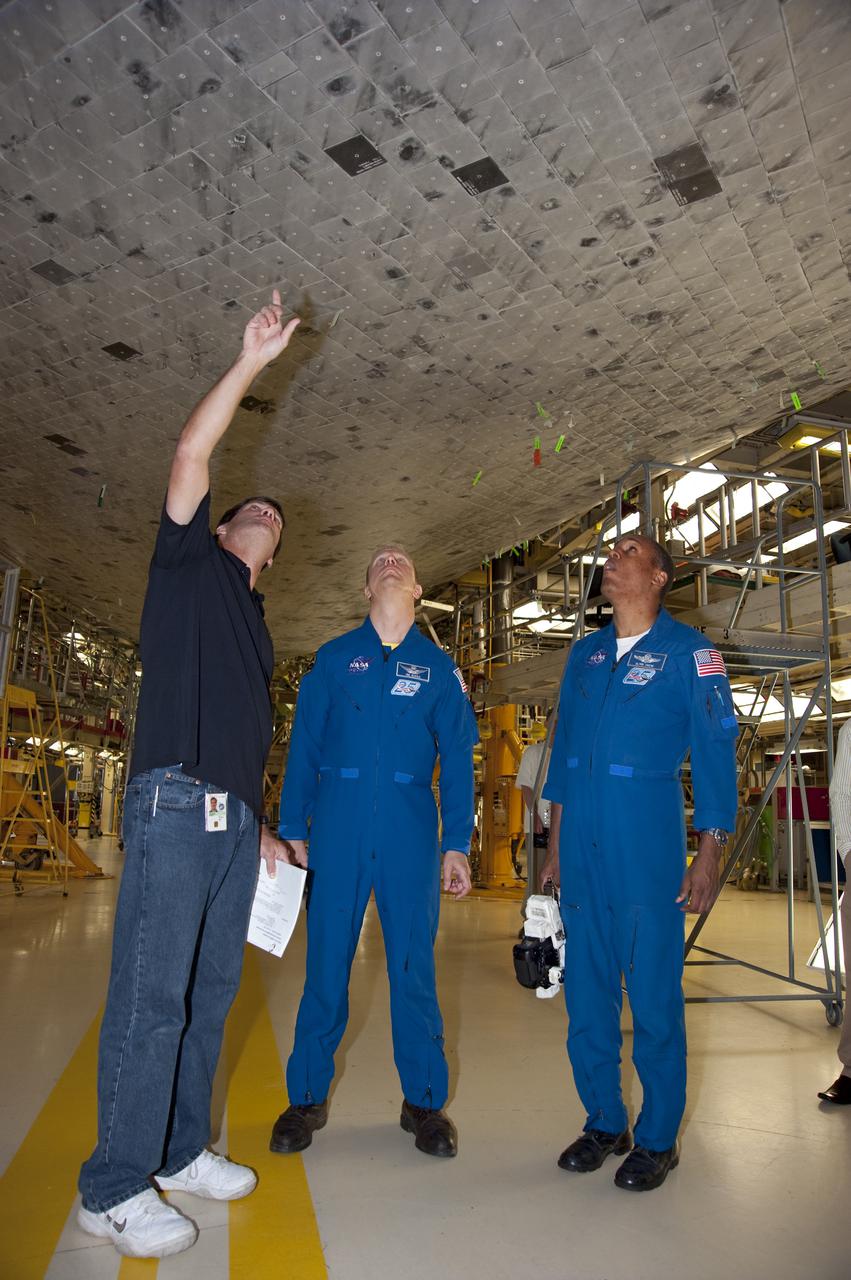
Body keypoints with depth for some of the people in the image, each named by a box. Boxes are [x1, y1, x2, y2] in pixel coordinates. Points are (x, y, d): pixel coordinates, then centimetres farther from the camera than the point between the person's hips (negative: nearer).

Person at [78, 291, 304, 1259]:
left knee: (209, 993, 11)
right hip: (176, 802, -7)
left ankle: (179, 1152, 24)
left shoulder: (254, 622, 26)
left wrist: (262, 830, 21)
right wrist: (251, 362, 0)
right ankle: (113, 1189, 6)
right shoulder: (189, 559, 9)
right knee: (152, 997, -5)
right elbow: (190, 454, -5)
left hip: (231, 818, 8)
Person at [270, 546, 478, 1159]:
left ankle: (423, 1099, 25)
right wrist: (291, 829, 1)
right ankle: (308, 1097, 25)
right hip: (338, 827, 0)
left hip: (410, 833, 0)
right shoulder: (333, 658, 8)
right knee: (326, 962, 6)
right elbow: (303, 747, 6)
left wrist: (457, 845, 1)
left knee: (414, 965, 6)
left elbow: (457, 759, 6)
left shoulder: (439, 668, 9)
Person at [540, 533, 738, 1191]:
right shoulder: (585, 653, 12)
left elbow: (716, 751, -5)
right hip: (583, 848, 5)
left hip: (648, 848, -5)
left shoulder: (688, 651, -3)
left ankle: (658, 1140, 24)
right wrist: (557, 838, 14)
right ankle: (604, 1123, 30)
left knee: (654, 996, 5)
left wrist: (710, 855, -9)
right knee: (586, 991, 12)